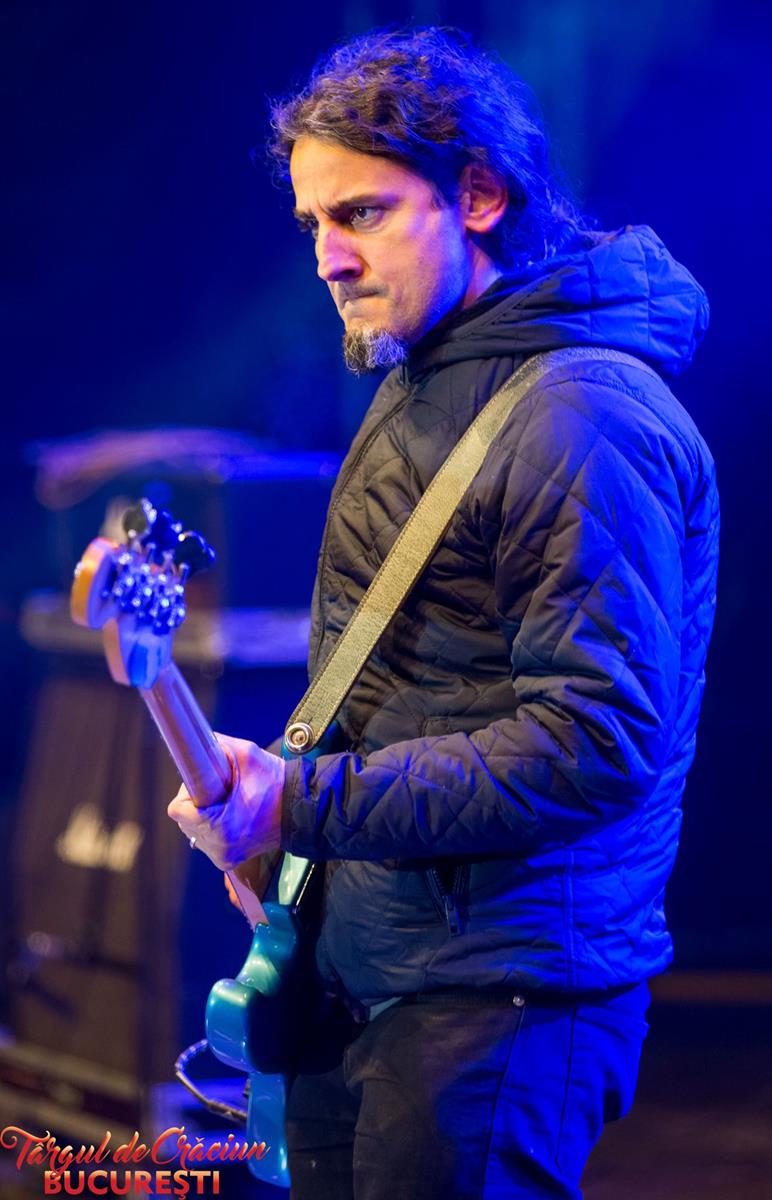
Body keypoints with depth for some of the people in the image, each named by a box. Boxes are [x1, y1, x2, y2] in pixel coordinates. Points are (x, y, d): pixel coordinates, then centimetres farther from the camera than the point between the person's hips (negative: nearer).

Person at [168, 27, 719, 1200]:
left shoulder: (583, 421, -19)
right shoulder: (420, 386, 14)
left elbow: (596, 737, -25)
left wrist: (305, 807, -24)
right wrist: (274, 806, 13)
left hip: (499, 1002, -9)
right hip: (361, 971, 9)